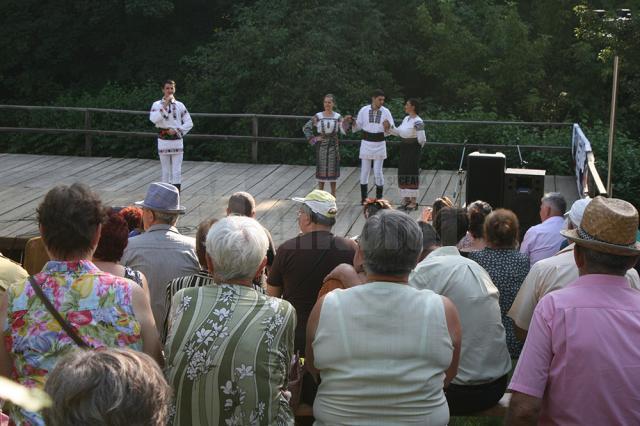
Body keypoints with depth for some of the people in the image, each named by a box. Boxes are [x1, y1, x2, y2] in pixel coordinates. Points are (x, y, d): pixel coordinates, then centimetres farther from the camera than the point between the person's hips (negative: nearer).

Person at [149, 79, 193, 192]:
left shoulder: (180, 105, 4)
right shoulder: (157, 104, 1)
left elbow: (189, 123, 3)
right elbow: (153, 119, -18)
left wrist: (177, 130, -10)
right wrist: (165, 105, -19)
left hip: (177, 141, 0)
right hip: (163, 141, 0)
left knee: (177, 171, -2)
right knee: (166, 171, 8)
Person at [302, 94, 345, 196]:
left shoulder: (338, 117, 0)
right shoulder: (318, 116, -2)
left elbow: (343, 131, -11)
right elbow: (306, 128, 2)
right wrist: (313, 139, -5)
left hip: (333, 146, 1)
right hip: (321, 146, 0)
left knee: (332, 169, 6)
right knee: (321, 169, 5)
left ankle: (333, 194, 17)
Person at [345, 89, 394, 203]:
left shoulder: (386, 112, -4)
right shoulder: (364, 110, -2)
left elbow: (390, 130, -3)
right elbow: (358, 126, 8)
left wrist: (387, 127, -25)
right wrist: (351, 121, -10)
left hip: (379, 144, -1)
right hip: (366, 143, 1)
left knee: (378, 172, 0)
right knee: (364, 171, 5)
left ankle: (379, 198, 12)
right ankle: (363, 197, 16)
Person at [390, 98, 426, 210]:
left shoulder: (418, 122, -19)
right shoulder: (406, 119, 9)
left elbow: (422, 139, -21)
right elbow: (398, 131, 18)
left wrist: (419, 147, -3)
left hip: (413, 149, -8)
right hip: (404, 149, 8)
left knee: (412, 173, -3)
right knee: (403, 173, 10)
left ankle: (414, 201, 5)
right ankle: (406, 199, 20)